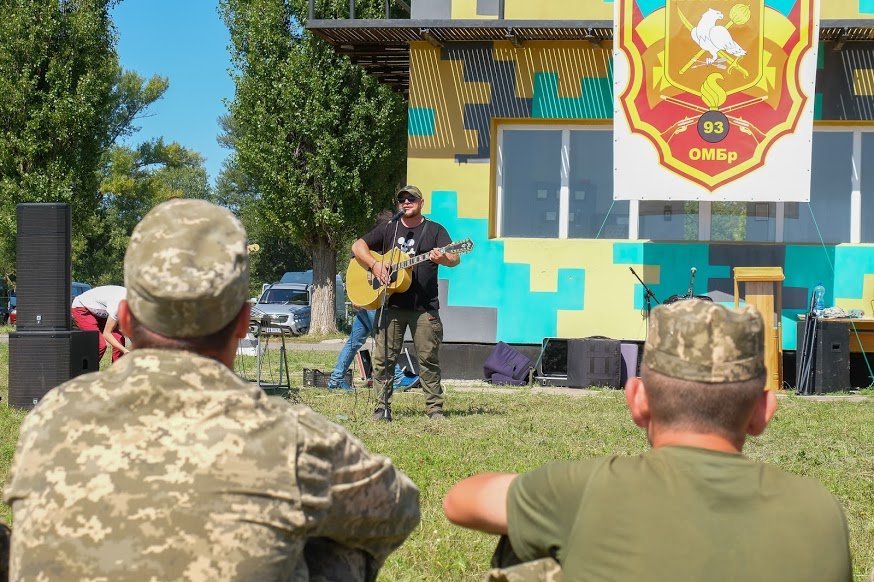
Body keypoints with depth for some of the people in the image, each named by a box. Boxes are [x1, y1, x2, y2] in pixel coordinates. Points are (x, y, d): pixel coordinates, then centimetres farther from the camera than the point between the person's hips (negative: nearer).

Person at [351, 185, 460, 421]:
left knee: (429, 359, -1)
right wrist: (374, 265, -7)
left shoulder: (434, 230, 6)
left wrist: (442, 258, -29)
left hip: (425, 307, -2)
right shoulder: (388, 229, 13)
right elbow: (358, 246, 11)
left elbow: (455, 259, -5)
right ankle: (382, 408, 5)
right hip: (392, 304, 2)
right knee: (383, 358, 0)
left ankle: (434, 408, 5)